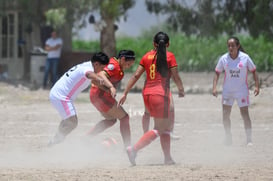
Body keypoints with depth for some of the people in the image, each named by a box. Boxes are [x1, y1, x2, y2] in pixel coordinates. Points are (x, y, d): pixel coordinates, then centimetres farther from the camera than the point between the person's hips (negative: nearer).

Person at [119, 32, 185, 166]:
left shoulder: (147, 56, 9)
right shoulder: (169, 56, -4)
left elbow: (136, 76, 5)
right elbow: (176, 77, -5)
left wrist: (125, 93, 6)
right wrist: (181, 90, 13)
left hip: (147, 93, 6)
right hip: (161, 94, -6)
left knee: (167, 126, 19)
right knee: (159, 129, -2)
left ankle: (168, 158, 19)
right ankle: (134, 149, -20)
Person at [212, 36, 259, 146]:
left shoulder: (245, 58, -8)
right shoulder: (223, 58, -4)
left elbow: (253, 71, 1)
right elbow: (217, 73, 4)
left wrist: (257, 86, -7)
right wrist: (214, 87, -6)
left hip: (242, 90, -2)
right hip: (227, 91, 2)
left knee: (245, 114, -5)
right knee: (225, 114, -2)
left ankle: (249, 140, 0)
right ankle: (228, 138, 12)